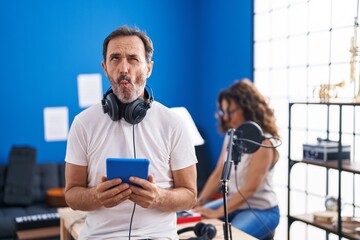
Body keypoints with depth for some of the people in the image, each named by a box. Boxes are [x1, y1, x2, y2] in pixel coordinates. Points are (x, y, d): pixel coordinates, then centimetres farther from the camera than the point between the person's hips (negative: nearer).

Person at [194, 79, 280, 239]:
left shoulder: (263, 141, -20)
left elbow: (250, 188, -23)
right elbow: (218, 174, 5)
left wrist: (217, 212, -25)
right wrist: (199, 202, -6)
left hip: (261, 210, -7)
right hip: (234, 202, 8)